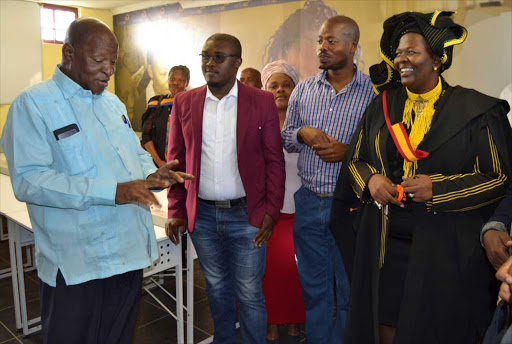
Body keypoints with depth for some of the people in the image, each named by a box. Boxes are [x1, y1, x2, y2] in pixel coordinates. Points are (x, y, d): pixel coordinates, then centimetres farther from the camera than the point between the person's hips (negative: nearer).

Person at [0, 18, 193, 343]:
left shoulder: (113, 103, 12)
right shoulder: (33, 104, -10)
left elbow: (136, 154, 20)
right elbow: (28, 180, -20)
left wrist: (151, 175, -4)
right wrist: (113, 192, -27)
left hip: (131, 250, 6)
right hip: (75, 263, -6)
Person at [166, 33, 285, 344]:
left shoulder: (262, 101, -3)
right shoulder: (184, 102, 4)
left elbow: (274, 160, -2)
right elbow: (176, 160, 7)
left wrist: (271, 211, -7)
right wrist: (176, 210, 3)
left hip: (247, 215, -2)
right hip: (202, 215, 3)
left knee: (250, 294, 7)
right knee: (217, 290, 18)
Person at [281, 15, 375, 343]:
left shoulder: (373, 91, -7)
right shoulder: (304, 89, 6)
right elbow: (286, 137, 12)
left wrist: (348, 151, -19)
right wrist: (302, 134, -9)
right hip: (308, 202, 4)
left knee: (349, 289, 13)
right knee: (313, 285, 18)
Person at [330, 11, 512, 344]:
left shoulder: (476, 110, -5)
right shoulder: (382, 107, 7)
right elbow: (355, 160, 12)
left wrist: (438, 188, -18)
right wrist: (371, 179, -10)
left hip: (447, 249, -3)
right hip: (383, 243, 3)